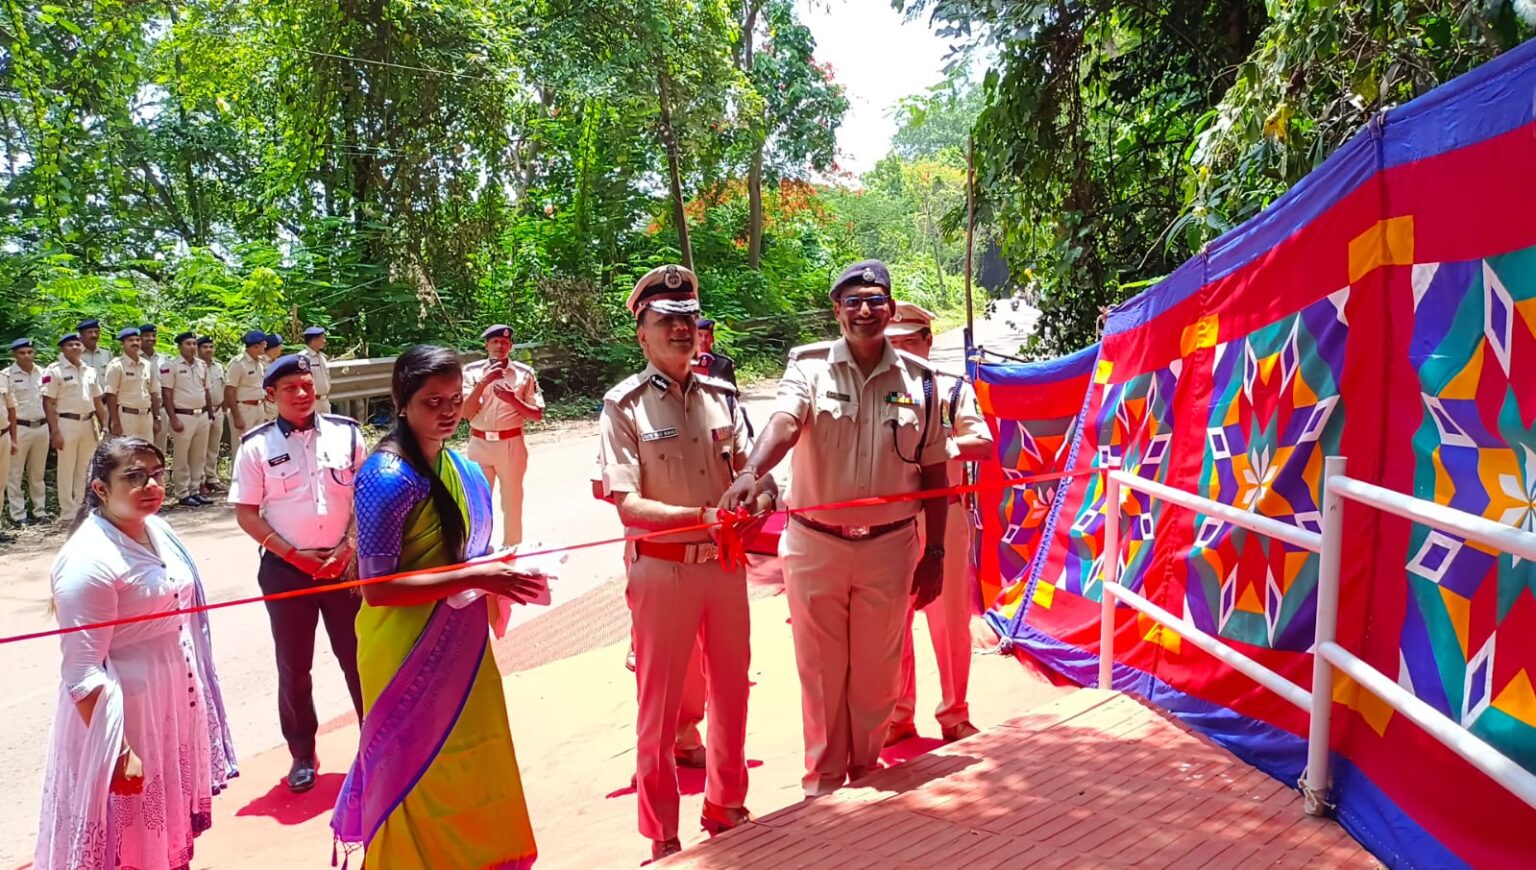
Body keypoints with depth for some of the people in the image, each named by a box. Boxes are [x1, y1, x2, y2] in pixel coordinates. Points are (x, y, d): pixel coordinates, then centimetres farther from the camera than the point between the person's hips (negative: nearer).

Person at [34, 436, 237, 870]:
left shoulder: (157, 529, 2)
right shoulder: (89, 560, -23)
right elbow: (82, 673, -23)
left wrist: (192, 692, 19)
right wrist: (118, 751, -24)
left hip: (174, 701, 7)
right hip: (124, 711, -7)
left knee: (168, 827, 22)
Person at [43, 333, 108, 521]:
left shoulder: (90, 371, 11)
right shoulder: (54, 371, -7)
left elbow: (97, 401, 16)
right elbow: (48, 403, -10)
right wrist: (55, 431, -15)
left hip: (88, 423, 6)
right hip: (67, 423, -6)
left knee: (84, 468, 13)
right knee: (66, 469, 1)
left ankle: (82, 508, 22)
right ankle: (68, 511, 8)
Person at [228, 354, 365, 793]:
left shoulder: (345, 433, 0)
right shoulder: (257, 446, -3)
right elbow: (246, 513, -2)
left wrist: (349, 547, -8)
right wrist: (294, 555, -10)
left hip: (343, 562, 1)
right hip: (286, 568, 0)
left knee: (359, 655, 8)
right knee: (294, 666, 11)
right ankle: (302, 753, 26)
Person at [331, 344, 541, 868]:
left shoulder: (459, 467, 3)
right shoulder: (388, 477, -20)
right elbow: (378, 588, -24)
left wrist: (499, 578, -5)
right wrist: (476, 578, -27)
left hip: (459, 646, 7)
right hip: (408, 653, -7)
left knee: (473, 774, 20)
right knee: (418, 778, 10)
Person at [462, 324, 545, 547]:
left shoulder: (524, 373, -3)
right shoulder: (472, 371, -1)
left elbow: (537, 414, -2)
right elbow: (465, 412, -8)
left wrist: (513, 399, -18)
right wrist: (484, 382, -18)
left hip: (511, 444, -1)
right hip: (479, 443, 1)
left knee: (512, 500, 9)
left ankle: (512, 549, 23)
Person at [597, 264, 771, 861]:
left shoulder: (720, 396, 3)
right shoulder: (625, 405, -10)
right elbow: (626, 504, -16)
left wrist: (760, 495, -13)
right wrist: (702, 516, -28)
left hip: (727, 562, 5)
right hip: (663, 567, -4)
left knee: (731, 691, 17)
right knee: (661, 705, 8)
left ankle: (726, 808, 39)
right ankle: (662, 835, 26)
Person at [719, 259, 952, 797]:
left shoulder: (918, 379, 1)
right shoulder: (809, 366, -5)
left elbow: (933, 471, 6)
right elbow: (783, 423, -26)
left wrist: (934, 551, 6)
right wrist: (750, 472, -46)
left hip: (889, 547, 2)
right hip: (815, 545, -1)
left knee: (876, 670, 14)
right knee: (821, 670, 10)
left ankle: (866, 769, 36)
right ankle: (824, 777, 30)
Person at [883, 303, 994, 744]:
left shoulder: (953, 389, 2)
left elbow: (984, 444, -8)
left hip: (943, 515, -1)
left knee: (950, 619, 7)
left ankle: (954, 714, 22)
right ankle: (898, 715, 23)